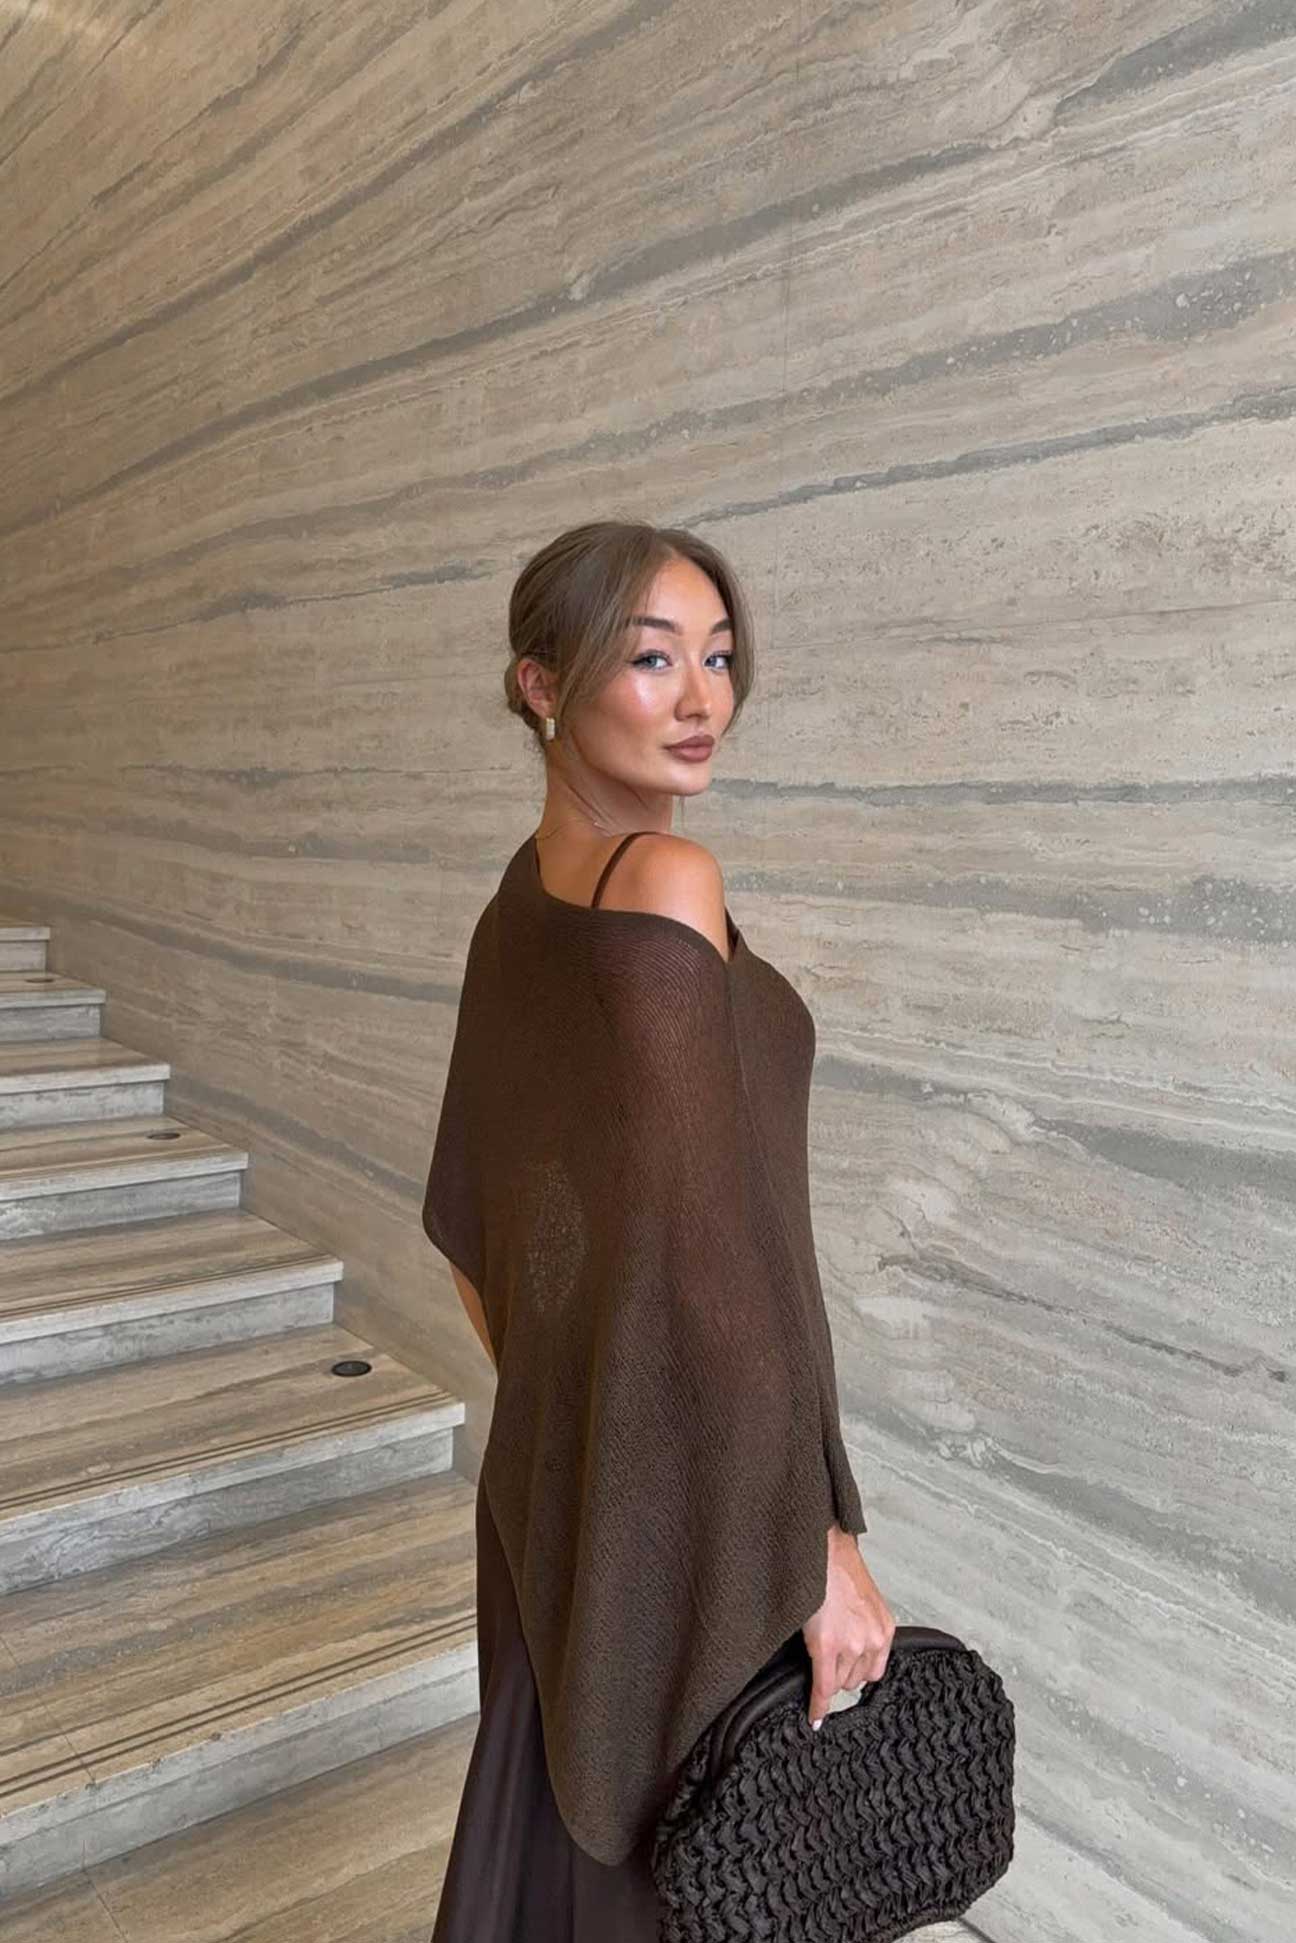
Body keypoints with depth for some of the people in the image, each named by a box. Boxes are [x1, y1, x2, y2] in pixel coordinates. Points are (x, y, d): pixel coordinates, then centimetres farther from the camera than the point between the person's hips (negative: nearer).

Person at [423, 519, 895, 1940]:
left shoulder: (522, 900, 4)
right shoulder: (664, 880, -22)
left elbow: (465, 1211, 11)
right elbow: (707, 1238, -26)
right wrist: (818, 1541, -19)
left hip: (553, 1467, 8)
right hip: (689, 1485, -8)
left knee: (560, 1814, 25)